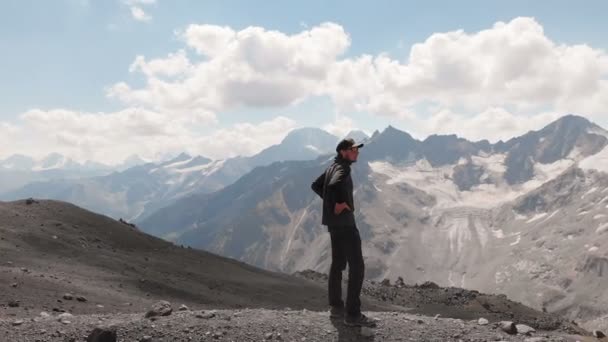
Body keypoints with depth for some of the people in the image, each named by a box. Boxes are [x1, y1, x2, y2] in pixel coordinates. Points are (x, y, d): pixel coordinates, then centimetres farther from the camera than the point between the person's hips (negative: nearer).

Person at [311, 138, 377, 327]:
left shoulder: (332, 167, 13)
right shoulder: (343, 168, -17)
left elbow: (316, 185, 25)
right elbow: (334, 185, -39)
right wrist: (340, 203, -23)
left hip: (333, 221, 10)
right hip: (344, 222, -10)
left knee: (338, 264, 17)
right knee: (357, 267, -7)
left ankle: (336, 307, 26)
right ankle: (353, 314, -6)